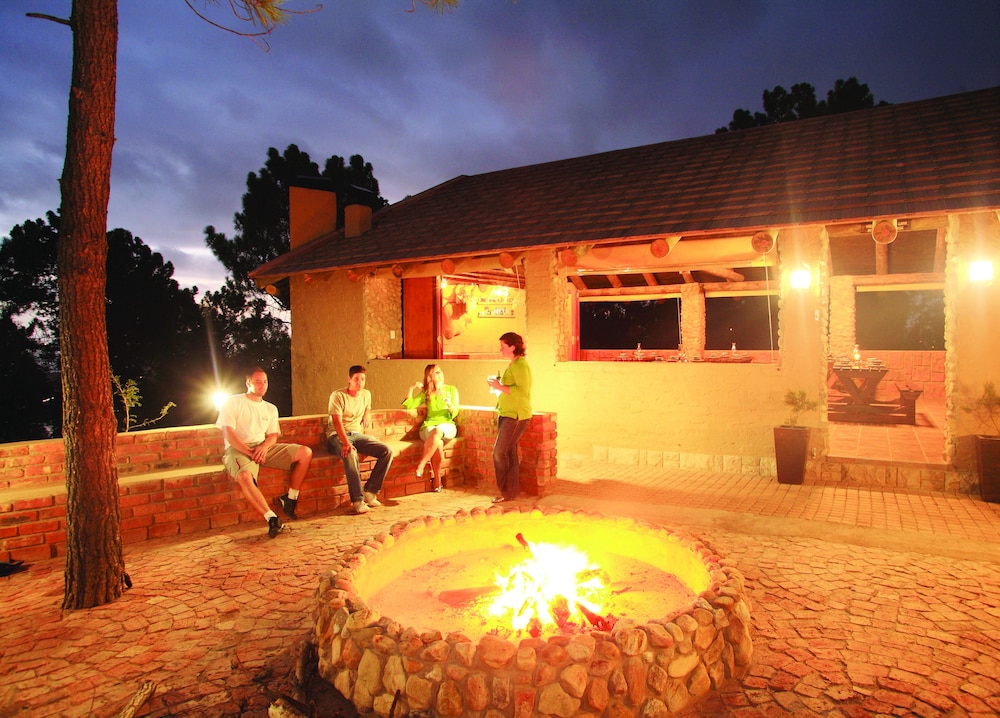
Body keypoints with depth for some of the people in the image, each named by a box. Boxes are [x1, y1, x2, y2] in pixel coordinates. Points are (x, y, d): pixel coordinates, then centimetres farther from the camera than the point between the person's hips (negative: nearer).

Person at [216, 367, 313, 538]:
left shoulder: (270, 408, 20)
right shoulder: (232, 403, 5)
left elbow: (273, 435, 12)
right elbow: (229, 434, -6)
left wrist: (264, 447, -12)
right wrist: (249, 452, -16)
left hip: (264, 447, 5)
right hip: (238, 449, -5)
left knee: (305, 452, -13)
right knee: (244, 476, -40)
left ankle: (290, 498, -6)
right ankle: (271, 518, -38)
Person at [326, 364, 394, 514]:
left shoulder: (366, 394, 12)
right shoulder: (338, 396, -8)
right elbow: (337, 422, -20)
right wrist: (346, 443, -34)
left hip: (357, 434, 6)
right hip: (337, 436, -6)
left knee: (387, 451, -17)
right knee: (350, 454, -40)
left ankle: (370, 491, -12)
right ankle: (357, 500, -33)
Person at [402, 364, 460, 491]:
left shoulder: (451, 390, 13)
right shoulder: (425, 393, 15)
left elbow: (454, 413, 6)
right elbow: (408, 405, 5)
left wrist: (450, 405, -15)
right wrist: (412, 389, -4)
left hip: (447, 426, 0)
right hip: (429, 426, 0)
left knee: (438, 431, -39)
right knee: (438, 443, -35)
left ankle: (421, 465, -34)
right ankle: (437, 479, -26)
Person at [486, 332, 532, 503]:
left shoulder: (520, 365, -15)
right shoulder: (512, 364, 16)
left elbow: (522, 391, -25)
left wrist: (500, 386, -21)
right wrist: (497, 384, 9)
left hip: (516, 416, -10)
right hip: (506, 414, 10)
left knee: (499, 452, -8)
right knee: (509, 453, 11)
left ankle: (507, 492, 2)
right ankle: (512, 491, 18)